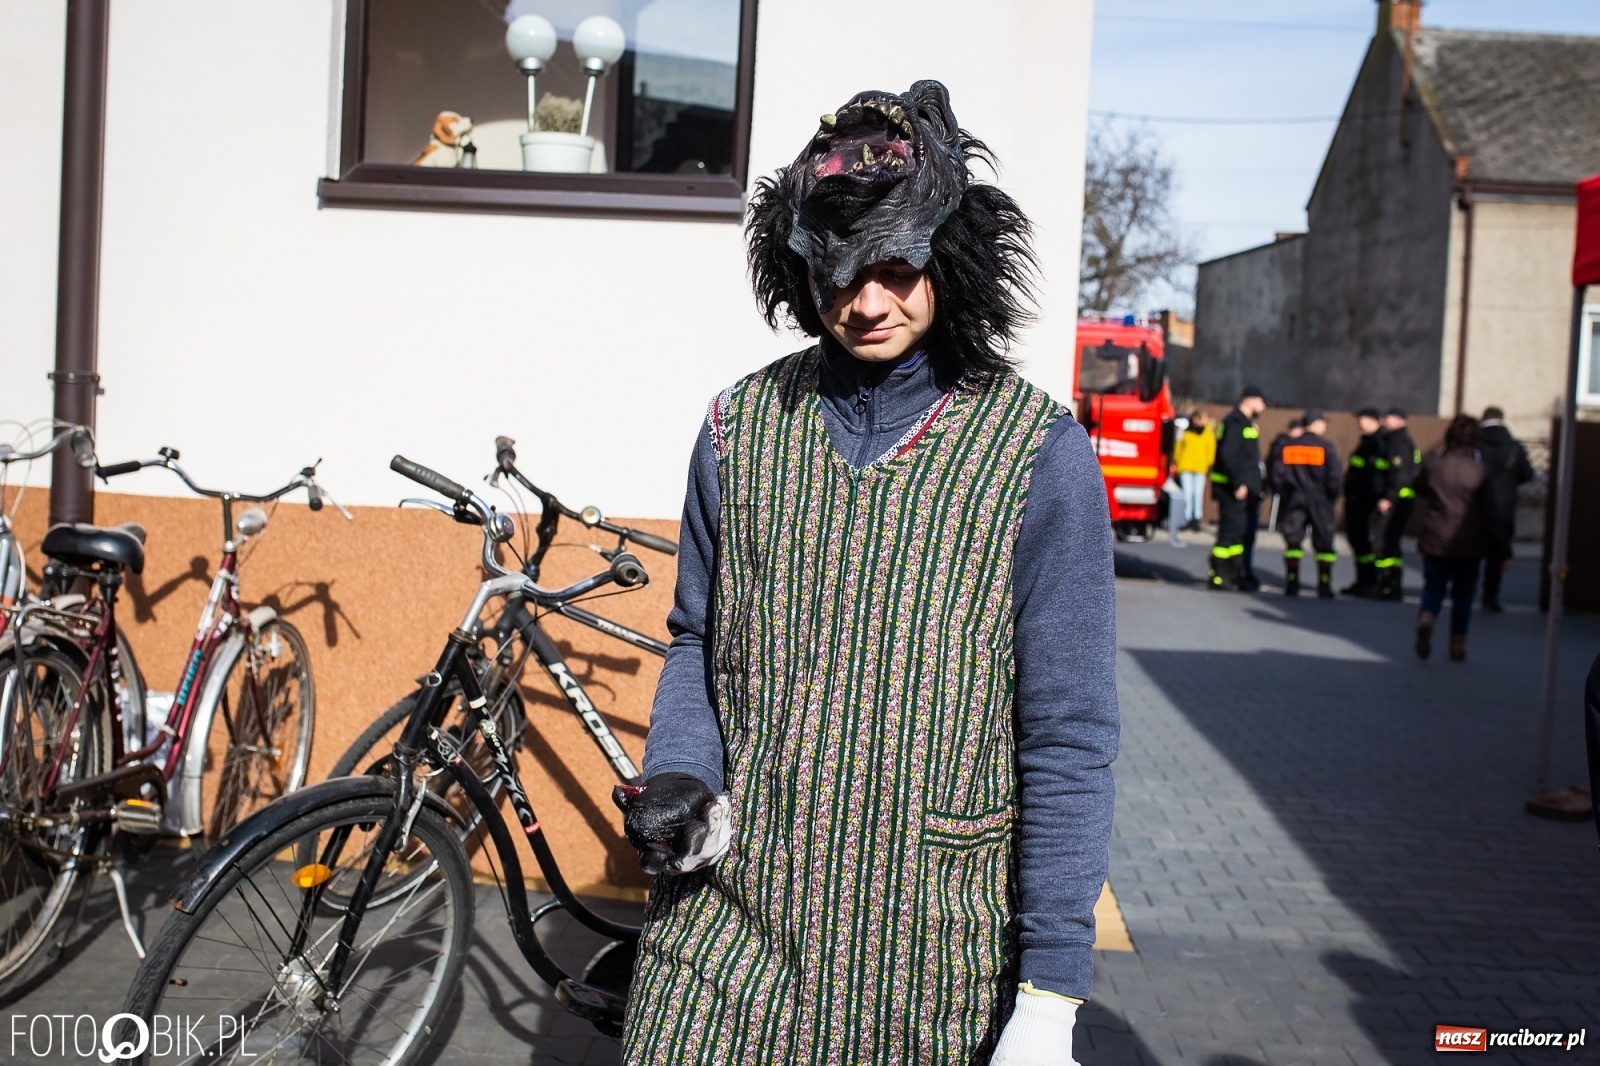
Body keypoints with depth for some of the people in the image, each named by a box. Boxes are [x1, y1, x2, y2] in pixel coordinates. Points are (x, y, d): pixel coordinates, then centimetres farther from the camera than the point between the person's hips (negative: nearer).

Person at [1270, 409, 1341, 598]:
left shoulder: (1285, 446, 3)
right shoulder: (1326, 446, -6)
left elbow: (1276, 474, 2)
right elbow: (1333, 476, -7)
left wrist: (1283, 494, 12)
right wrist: (1332, 497, 6)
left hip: (1293, 500, 2)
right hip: (1320, 502, -2)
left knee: (1293, 541, 9)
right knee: (1323, 543, 5)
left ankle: (1292, 584, 5)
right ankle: (1324, 586, 2)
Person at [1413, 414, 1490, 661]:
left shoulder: (1432, 462, -5)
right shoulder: (1479, 470, -9)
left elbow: (1419, 490, 12)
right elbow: (1486, 510, -4)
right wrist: (1487, 542, 4)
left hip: (1435, 541, 1)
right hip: (1469, 545, -1)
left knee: (1433, 587, 10)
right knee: (1463, 594, 12)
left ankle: (1426, 618, -20)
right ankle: (1458, 644, 14)